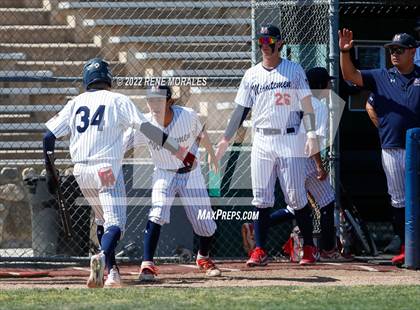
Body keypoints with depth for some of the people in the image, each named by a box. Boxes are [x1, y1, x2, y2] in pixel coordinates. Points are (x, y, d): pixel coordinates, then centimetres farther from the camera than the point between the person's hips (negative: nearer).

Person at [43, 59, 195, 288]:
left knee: (102, 221, 23)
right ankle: (103, 257, -43)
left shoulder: (75, 104, 13)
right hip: (107, 170, -5)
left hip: (80, 172, 5)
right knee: (115, 222, -13)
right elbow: (146, 128, -6)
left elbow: (49, 136, 7)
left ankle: (111, 271, 15)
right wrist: (178, 151, -6)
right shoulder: (118, 101, 2)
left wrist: (50, 171, 14)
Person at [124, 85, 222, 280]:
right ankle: (147, 265, -23)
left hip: (191, 174, 1)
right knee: (157, 215, -26)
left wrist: (212, 154, 17)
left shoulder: (188, 116, -20)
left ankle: (203, 258, 35)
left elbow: (201, 134, 1)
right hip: (164, 175, -1)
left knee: (206, 226, 4)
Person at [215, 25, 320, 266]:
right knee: (261, 199, 0)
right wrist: (226, 139, 7)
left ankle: (309, 247, 7)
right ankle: (260, 250, 3)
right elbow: (242, 109, 13)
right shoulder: (252, 75, 11)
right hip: (262, 142, 3)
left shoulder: (294, 71, 2)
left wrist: (311, 134, -13)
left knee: (297, 196, -3)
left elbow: (307, 105, -1)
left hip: (290, 140, -3)